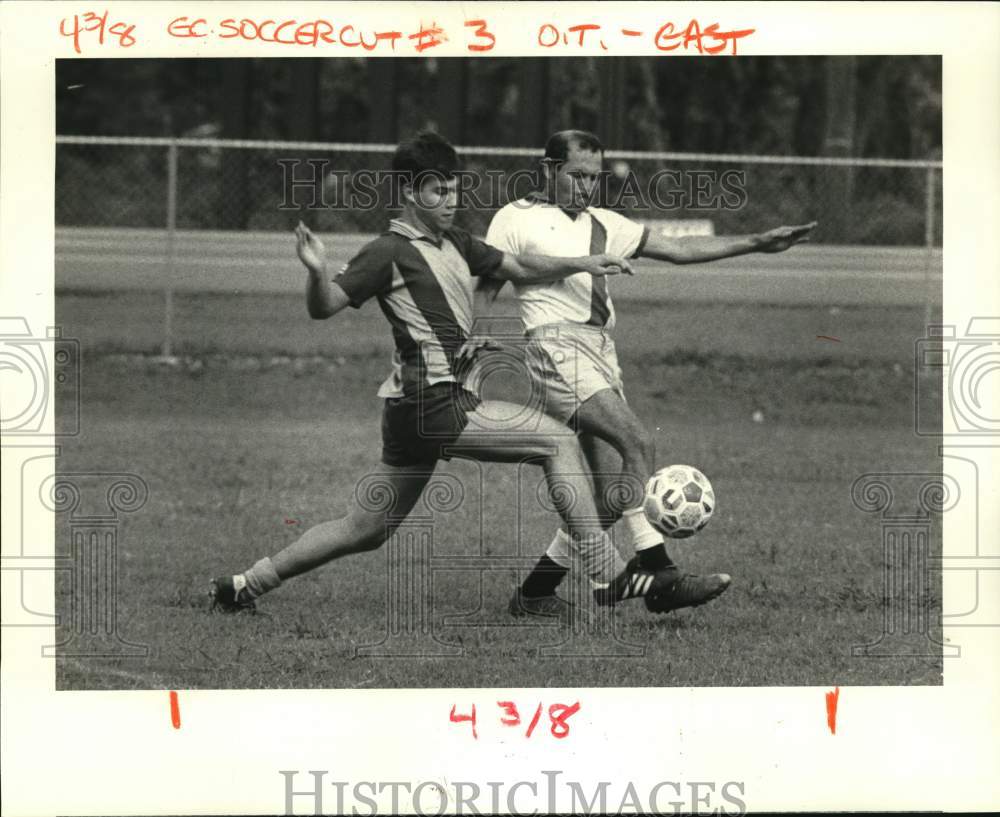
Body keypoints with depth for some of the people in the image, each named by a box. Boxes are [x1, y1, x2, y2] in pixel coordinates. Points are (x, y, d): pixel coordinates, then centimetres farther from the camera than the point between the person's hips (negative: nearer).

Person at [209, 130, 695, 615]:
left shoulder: (453, 244, 17)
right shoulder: (391, 252, -9)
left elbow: (517, 267, 22)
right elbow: (324, 306, -12)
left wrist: (579, 264, 8)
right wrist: (317, 273, -34)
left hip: (412, 411, 9)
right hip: (434, 404, -9)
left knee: (363, 531, 15)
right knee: (558, 442, -10)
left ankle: (245, 585, 20)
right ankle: (608, 576, -11)